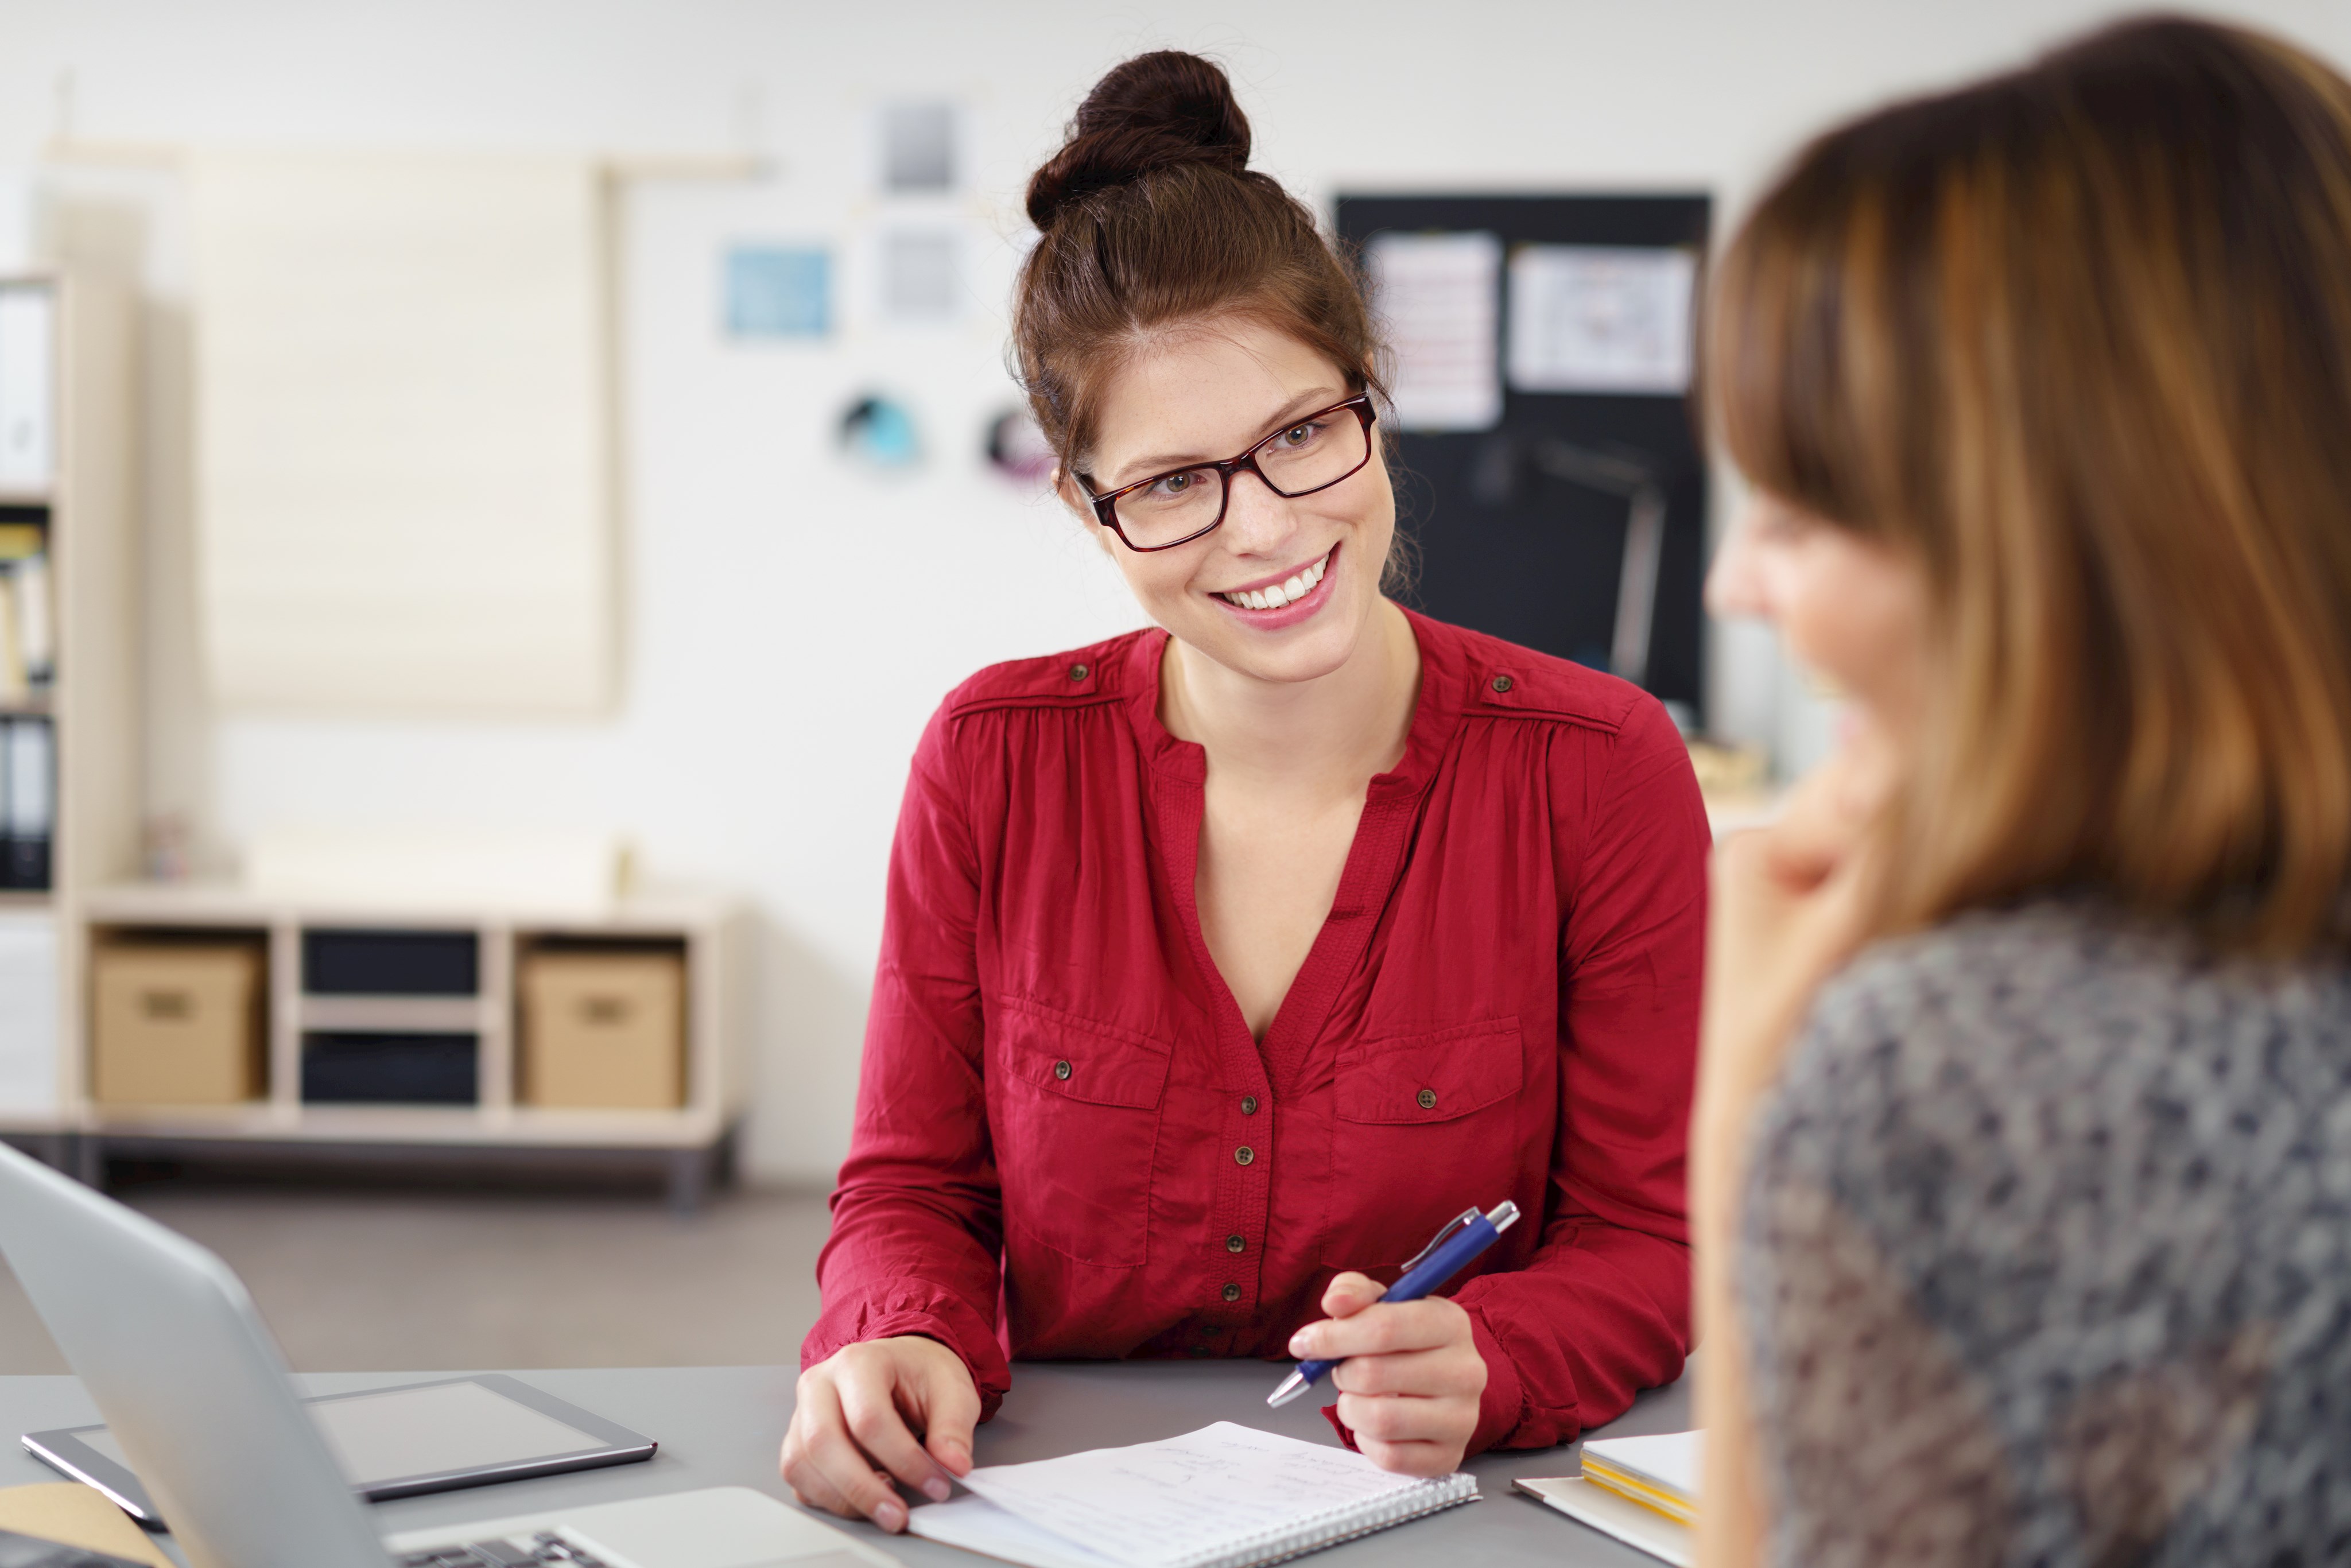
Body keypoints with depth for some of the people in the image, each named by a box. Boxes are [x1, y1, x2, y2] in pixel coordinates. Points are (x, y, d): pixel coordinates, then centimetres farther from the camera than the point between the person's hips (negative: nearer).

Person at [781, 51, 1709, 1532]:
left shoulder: (1599, 772, -6)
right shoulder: (995, 761, -2)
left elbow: (1652, 1242, -2)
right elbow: (914, 1190, 4)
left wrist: (1474, 1370, -22)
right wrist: (903, 1348, -18)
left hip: (1447, 1522, 1)